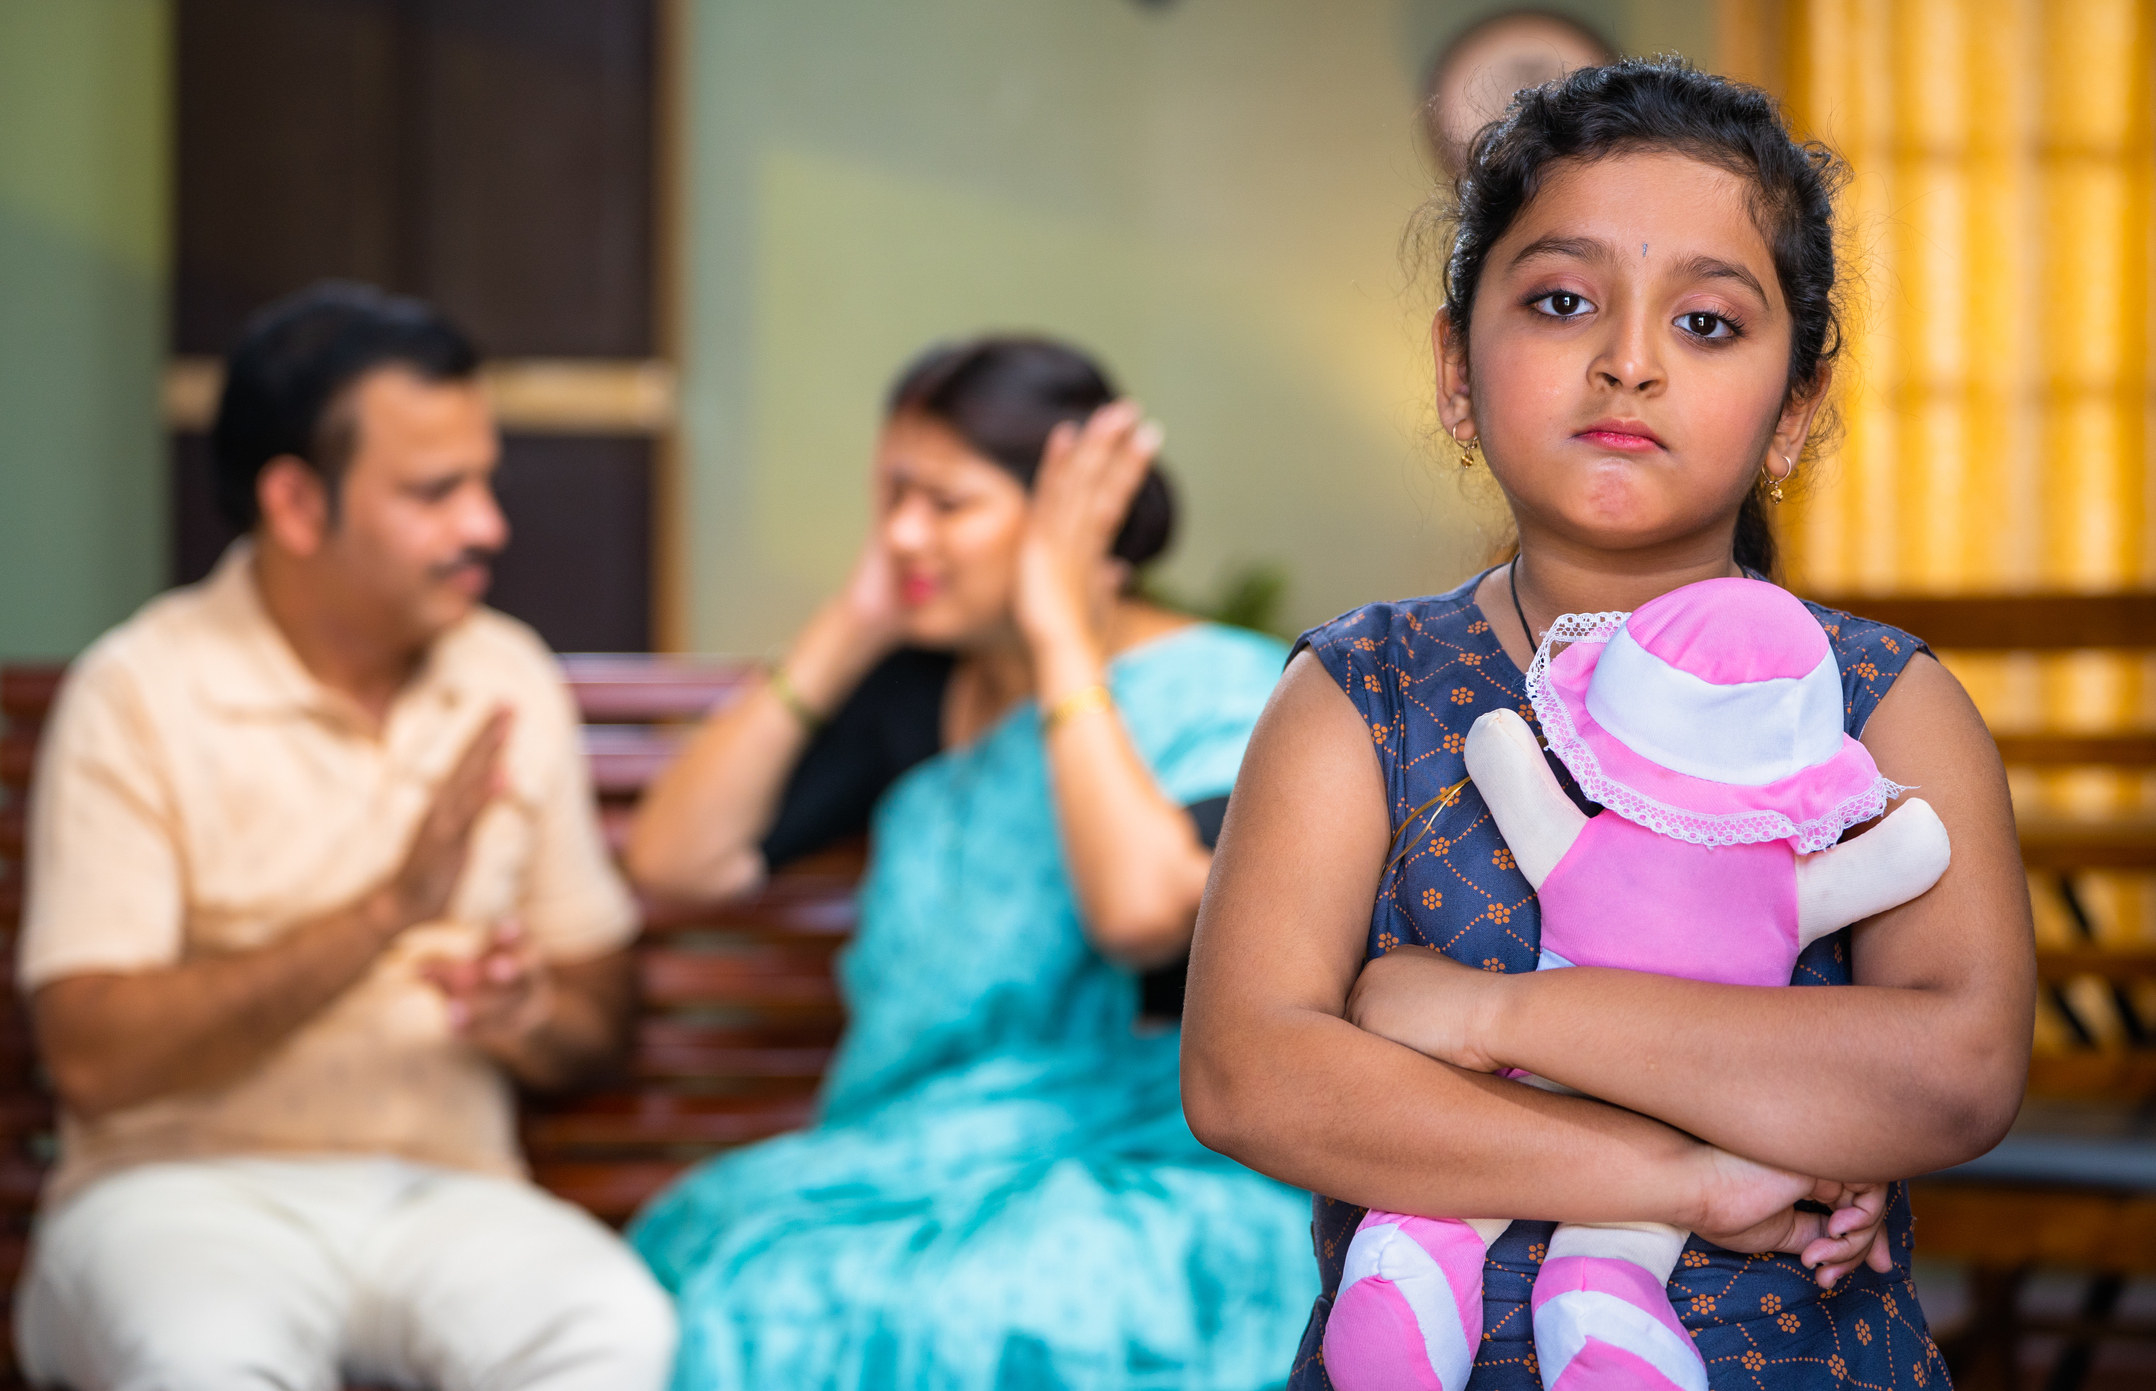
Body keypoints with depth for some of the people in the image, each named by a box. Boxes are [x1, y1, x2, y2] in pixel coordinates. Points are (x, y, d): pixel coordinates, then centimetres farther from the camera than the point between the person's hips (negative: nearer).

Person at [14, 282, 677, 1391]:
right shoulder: (140, 695, -4)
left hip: (443, 1198, 4)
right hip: (185, 1186, -4)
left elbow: (597, 1027, 17)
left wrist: (527, 1016, -8)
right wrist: (386, 914, -19)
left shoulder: (510, 684, 12)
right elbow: (91, 1059, -13)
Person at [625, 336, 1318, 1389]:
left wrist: (1062, 634, -14)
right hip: (918, 1181, 5)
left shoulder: (1223, 695, -4)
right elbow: (674, 859, 5)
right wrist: (847, 631, 2)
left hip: (1154, 1197, -5)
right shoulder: (914, 691, 12)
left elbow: (1142, 910, -25)